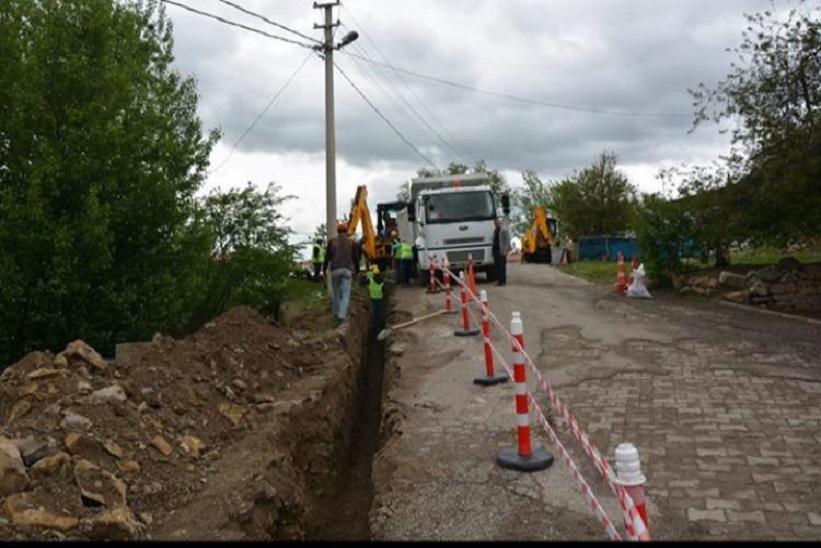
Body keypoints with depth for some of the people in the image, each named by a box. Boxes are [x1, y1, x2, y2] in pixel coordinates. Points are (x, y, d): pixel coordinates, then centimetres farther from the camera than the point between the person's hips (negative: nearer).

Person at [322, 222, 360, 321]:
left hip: (335, 270, 1)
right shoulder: (352, 243, 3)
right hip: (347, 270, -1)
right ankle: (342, 314, -11)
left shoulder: (332, 242, 2)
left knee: (336, 292, 17)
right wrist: (357, 271, 12)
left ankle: (336, 312, 26)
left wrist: (324, 269, 8)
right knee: (345, 293, 0)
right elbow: (356, 258, 3)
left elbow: (327, 257, 0)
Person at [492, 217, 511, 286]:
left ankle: (503, 281, 0)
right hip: (495, 249, 7)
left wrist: (505, 251, -18)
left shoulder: (504, 230, -8)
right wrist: (493, 248, 9)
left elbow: (507, 241, -13)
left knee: (502, 267, -4)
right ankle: (498, 280, 12)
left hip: (502, 251, -7)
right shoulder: (495, 230, 16)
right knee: (497, 266, 7)